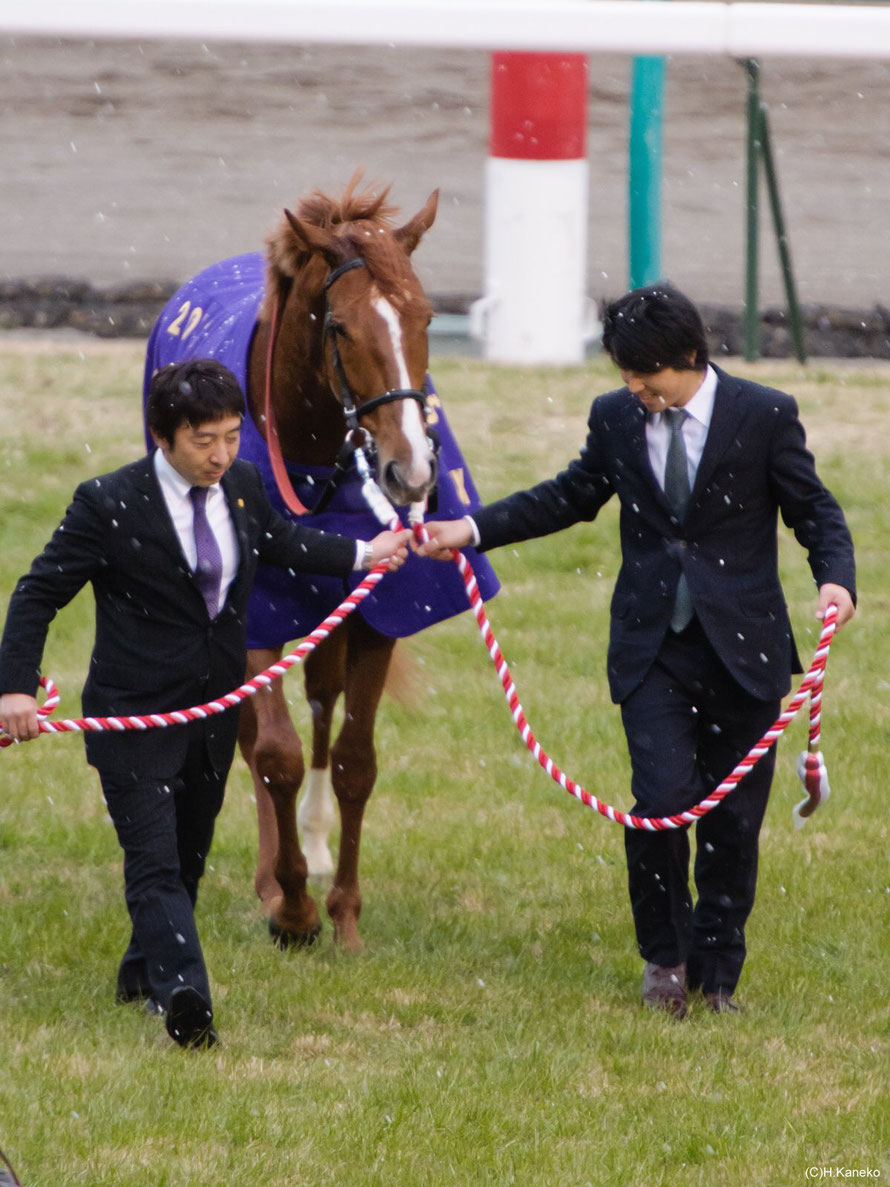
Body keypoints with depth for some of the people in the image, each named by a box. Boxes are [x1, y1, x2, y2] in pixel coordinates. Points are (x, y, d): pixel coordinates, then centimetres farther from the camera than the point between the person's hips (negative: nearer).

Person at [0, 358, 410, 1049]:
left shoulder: (242, 486, 1)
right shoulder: (109, 505, -16)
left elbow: (279, 542, 25)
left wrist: (362, 555, 21)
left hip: (215, 708, 7)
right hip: (136, 716, -6)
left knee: (187, 856, 19)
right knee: (155, 861, -16)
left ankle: (143, 974, 38)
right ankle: (183, 993, -31)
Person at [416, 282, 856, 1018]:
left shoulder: (764, 416, -5)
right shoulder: (617, 418, 4)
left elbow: (814, 510, 0)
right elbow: (572, 497, 19)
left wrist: (836, 578, -19)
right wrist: (475, 531, 13)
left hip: (743, 650, -1)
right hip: (652, 648, 1)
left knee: (734, 819, 5)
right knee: (662, 802, -12)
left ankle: (717, 971, 20)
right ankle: (665, 956, 10)